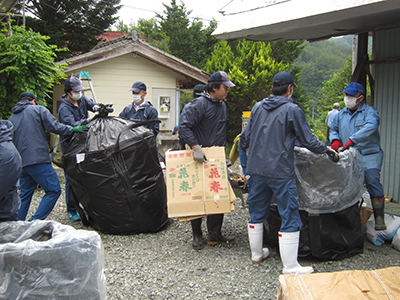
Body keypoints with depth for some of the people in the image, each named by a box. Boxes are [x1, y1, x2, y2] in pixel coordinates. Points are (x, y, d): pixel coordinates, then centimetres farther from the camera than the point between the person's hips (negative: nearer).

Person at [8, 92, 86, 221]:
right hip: (38, 159, -7)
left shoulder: (11, 118, 20)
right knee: (53, 190, -3)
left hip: (21, 162, 7)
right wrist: (73, 129, 0)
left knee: (25, 195, 18)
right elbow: (54, 126, -8)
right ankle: (34, 222, -10)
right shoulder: (38, 109, 4)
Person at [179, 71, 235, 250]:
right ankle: (197, 235, 14)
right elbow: (184, 127, -21)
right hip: (199, 158, -7)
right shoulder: (199, 104, -13)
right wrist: (195, 147, -30)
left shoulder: (222, 105, 14)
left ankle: (215, 235, 18)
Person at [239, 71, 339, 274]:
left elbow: (245, 137, 13)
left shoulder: (258, 107, 7)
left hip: (257, 169, 6)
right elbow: (309, 141, -6)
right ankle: (290, 266, 3)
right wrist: (328, 151, 10)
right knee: (289, 216, 0)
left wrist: (244, 148, 36)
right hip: (281, 171, -6)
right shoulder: (292, 110, -8)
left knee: (257, 212, 18)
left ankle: (257, 254, 31)